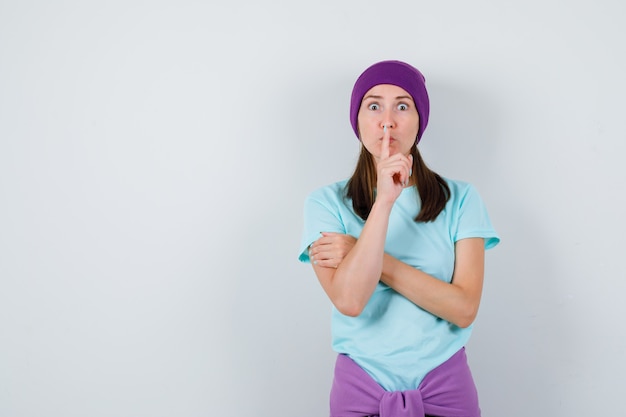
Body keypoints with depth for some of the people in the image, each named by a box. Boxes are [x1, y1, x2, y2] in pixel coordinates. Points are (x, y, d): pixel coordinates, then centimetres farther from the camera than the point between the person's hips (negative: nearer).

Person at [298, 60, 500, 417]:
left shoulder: (460, 199, -4)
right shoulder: (327, 203, -7)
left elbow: (464, 309, -13)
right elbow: (349, 301, -20)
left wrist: (367, 256, -16)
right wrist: (384, 202, -26)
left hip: (447, 387, 1)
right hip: (360, 388, 0)